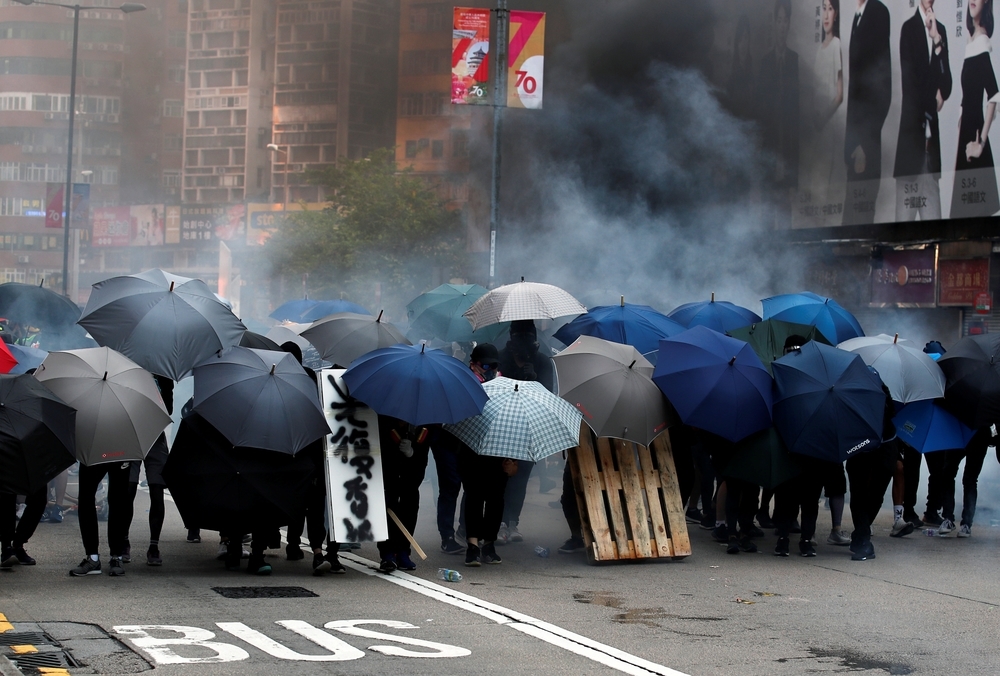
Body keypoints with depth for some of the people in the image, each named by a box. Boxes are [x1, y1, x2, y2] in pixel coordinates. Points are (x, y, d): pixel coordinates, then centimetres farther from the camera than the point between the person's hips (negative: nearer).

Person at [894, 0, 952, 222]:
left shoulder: (941, 29, 16)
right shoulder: (908, 28, -1)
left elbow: (947, 78, 10)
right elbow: (909, 76, -7)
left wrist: (938, 41, -3)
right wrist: (932, 98, -3)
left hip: (932, 120, 5)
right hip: (912, 118, -5)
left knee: (932, 184, 1)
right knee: (907, 186, -9)